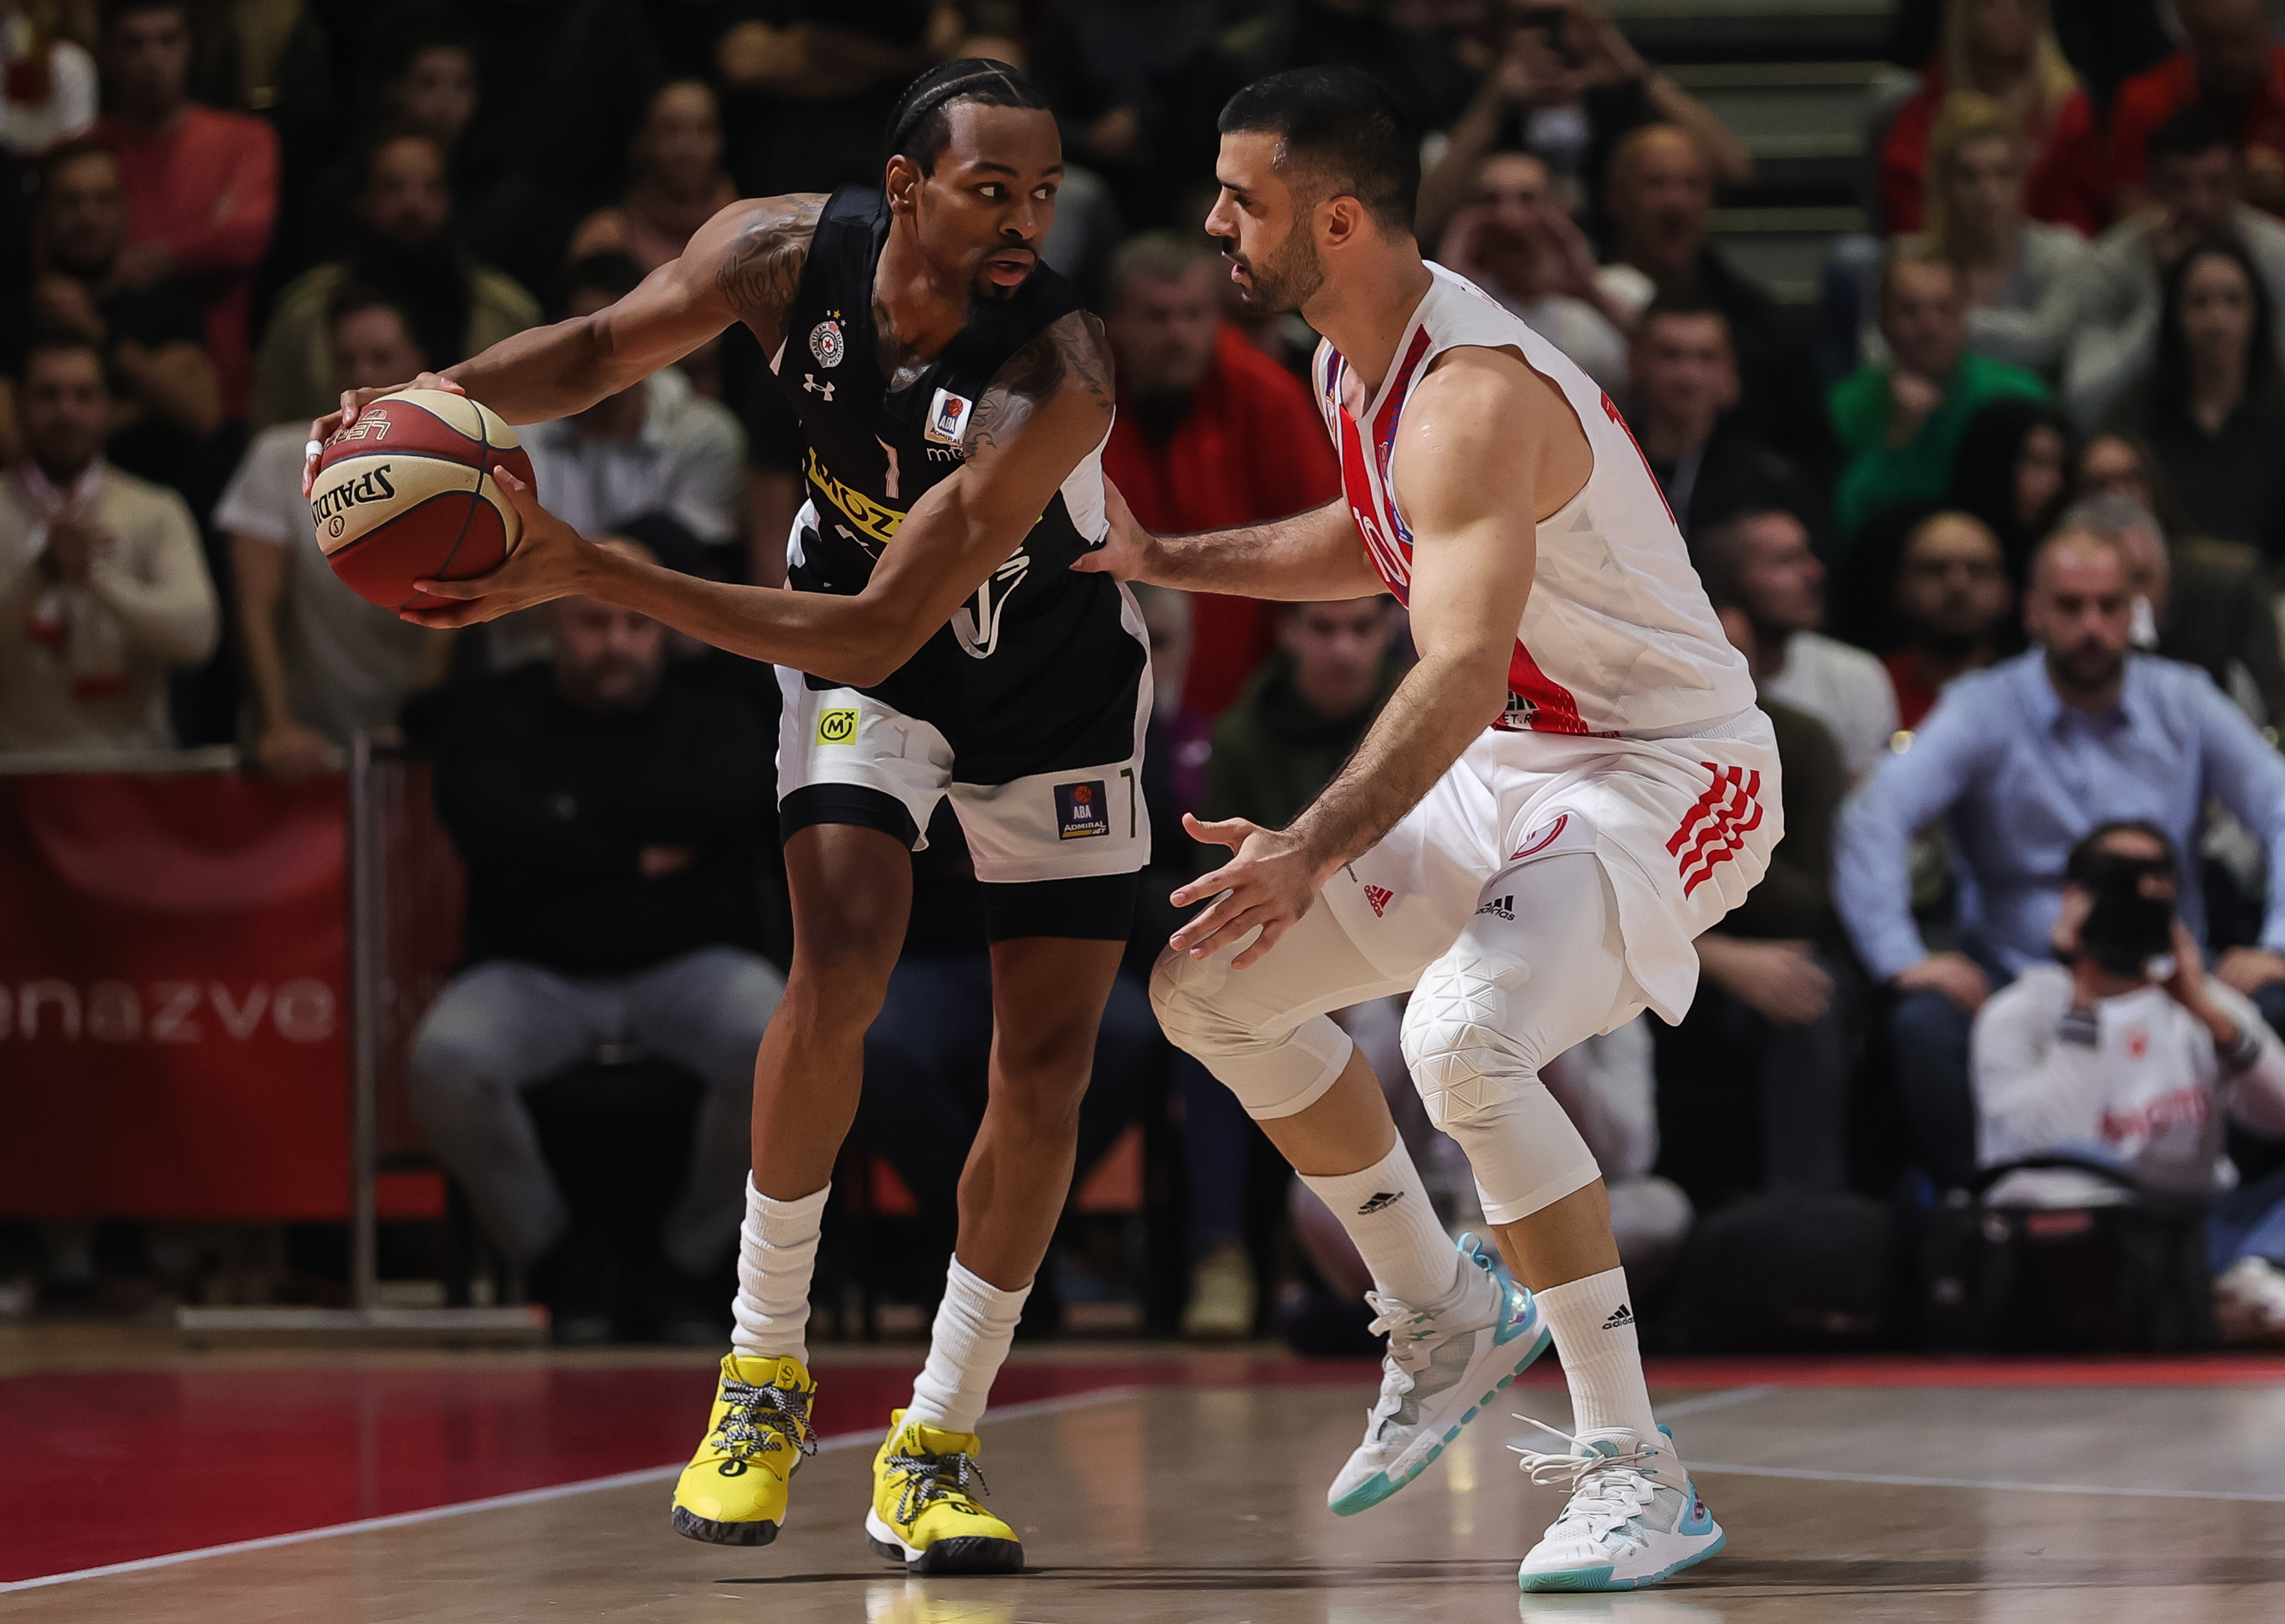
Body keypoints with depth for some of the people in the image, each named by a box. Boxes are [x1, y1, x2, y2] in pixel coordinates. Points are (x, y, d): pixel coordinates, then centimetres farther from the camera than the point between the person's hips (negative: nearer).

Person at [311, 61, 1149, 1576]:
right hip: (855, 635, 1)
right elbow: (605, 346, -6)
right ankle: (765, 1377, -4)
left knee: (1048, 1063, -5)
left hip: (1051, 680, -1)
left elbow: (881, 631, -40)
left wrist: (590, 569, -45)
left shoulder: (1061, 373, -37)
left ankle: (931, 1451, 7)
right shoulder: (794, 254, -24)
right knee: (838, 972, -21)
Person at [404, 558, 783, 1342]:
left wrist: (574, 822, -7)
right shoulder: (493, 719, 11)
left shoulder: (713, 720, 13)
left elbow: (732, 802, -10)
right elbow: (495, 831, -9)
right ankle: (554, 1263, -10)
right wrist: (638, 858, -6)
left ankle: (685, 1263, -10)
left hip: (688, 969, 0)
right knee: (444, 1062, -34)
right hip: (535, 976, 0)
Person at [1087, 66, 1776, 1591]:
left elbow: (1463, 671, -38)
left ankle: (1638, 1471, -25)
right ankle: (1444, 1318, 27)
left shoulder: (1475, 396, -27)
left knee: (1463, 1042, -34)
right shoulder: (1354, 359, 4)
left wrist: (1314, 852, -46)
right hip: (1512, 765, 10)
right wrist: (1158, 560, 19)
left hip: (1668, 774, -10)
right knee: (1210, 985, 11)